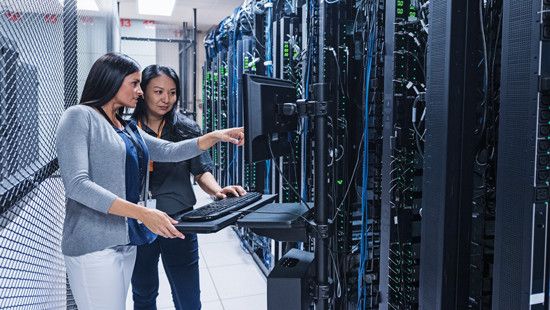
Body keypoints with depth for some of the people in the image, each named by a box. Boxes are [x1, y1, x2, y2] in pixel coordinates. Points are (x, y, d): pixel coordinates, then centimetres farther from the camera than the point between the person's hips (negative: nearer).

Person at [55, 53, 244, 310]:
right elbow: (77, 185, -19)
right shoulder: (80, 117, -8)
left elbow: (168, 151, 17)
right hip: (95, 245, -8)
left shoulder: (129, 129, 16)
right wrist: (141, 213, -26)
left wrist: (214, 136, 3)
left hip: (127, 241, 8)